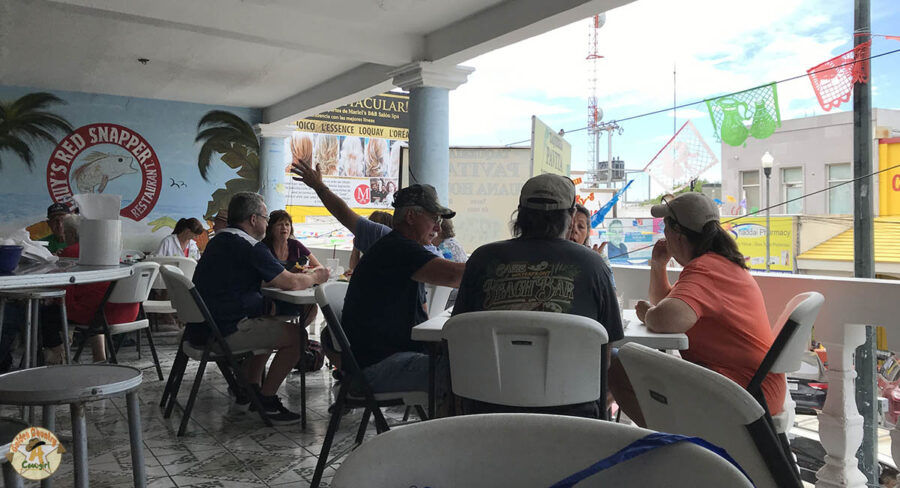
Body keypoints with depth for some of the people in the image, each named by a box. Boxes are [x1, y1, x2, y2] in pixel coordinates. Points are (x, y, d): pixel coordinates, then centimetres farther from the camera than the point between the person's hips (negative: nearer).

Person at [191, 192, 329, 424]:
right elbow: (290, 283, -14)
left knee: (271, 325, 29)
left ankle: (246, 395, 27)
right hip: (224, 331, -10)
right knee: (296, 334, -6)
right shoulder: (250, 247, -15)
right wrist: (316, 277, 7)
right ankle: (266, 401, 3)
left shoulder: (219, 240, 16)